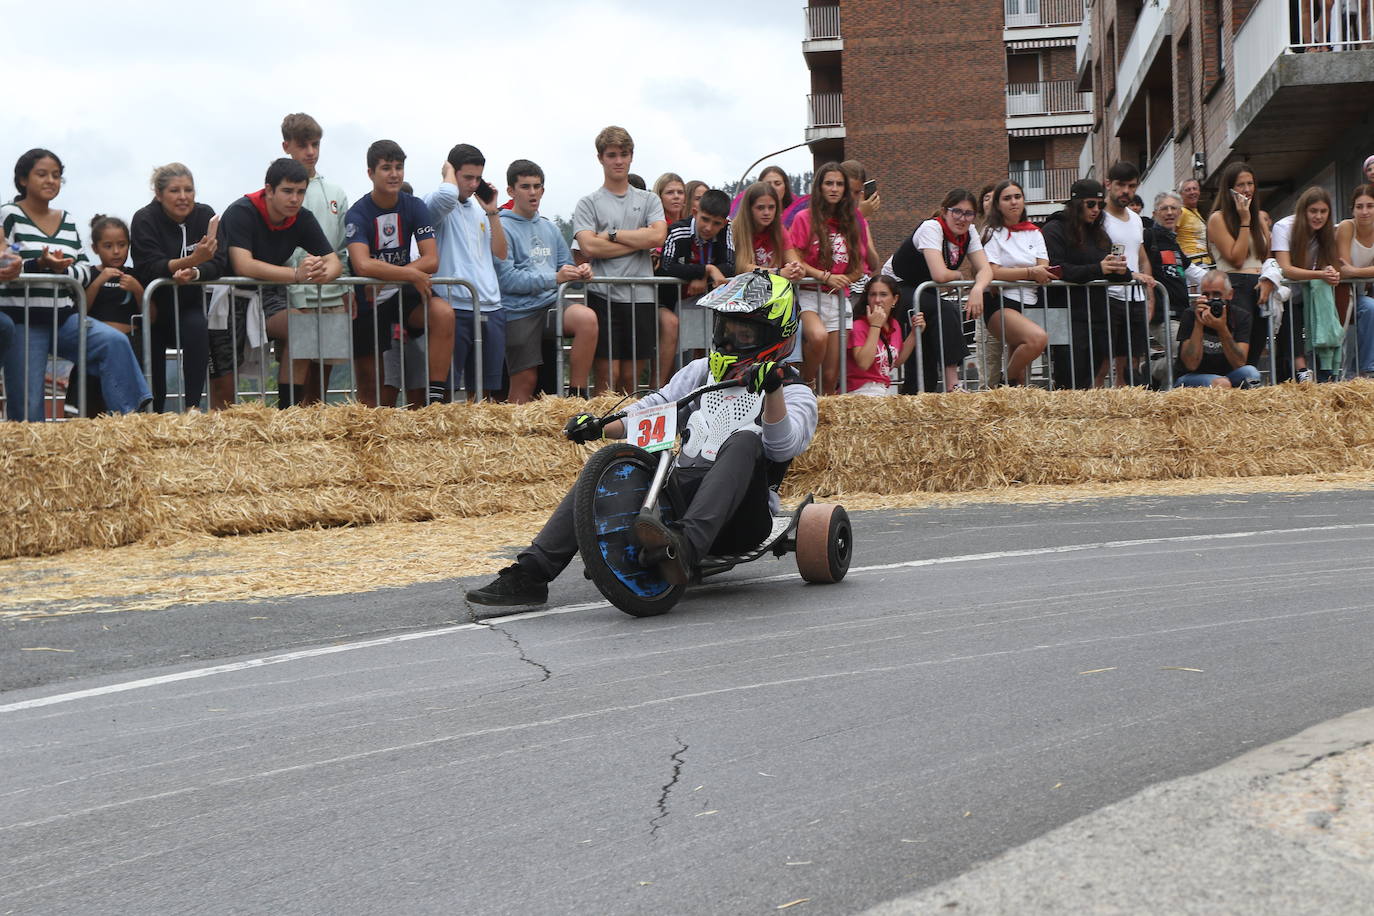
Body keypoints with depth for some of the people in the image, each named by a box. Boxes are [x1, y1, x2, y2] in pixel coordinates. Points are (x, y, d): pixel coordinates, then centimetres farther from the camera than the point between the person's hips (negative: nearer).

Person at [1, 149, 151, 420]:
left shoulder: (67, 221, 14)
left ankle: (131, 417, -26)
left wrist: (63, 269, -12)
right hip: (23, 320, -3)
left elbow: (85, 273, 11)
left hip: (63, 317, 4)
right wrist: (40, 264, -24)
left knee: (115, 341, -24)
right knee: (27, 407, -8)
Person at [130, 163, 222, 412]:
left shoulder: (205, 215, -2)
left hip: (188, 304, 1)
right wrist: (191, 260, -39)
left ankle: (193, 405, -29)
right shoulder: (144, 220, -10)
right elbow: (148, 268, -24)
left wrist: (194, 273, -34)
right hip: (155, 305, -1)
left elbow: (219, 263, -11)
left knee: (198, 328, -27)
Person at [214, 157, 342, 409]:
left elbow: (335, 262, -5)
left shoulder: (303, 219, -1)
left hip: (268, 297, 4)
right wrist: (296, 274, -40)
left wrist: (321, 274, -31)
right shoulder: (241, 212, -18)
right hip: (229, 299, -4)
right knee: (223, 388, -5)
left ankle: (286, 412, -21)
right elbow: (243, 266, -31)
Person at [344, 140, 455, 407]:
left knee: (443, 313, -30)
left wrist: (387, 277, -19)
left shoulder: (415, 207, -2)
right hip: (369, 299, -1)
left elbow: (432, 261, -11)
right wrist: (413, 275, -27)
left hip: (404, 293, 1)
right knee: (369, 380, 2)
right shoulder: (357, 214, -12)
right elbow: (363, 266, -29)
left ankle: (436, 397, -29)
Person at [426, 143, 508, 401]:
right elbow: (448, 194, -27)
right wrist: (448, 171, -5)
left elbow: (500, 252, 16)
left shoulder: (479, 208, 20)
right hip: (455, 307, -7)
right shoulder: (439, 205, -2)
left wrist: (492, 212, 7)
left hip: (490, 309, 7)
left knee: (483, 389, 10)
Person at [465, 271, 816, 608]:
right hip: (681, 490, 5)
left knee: (745, 441, -32)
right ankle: (529, 575, -23)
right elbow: (655, 407, 18)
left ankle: (684, 546, -55)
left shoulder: (796, 393, 4)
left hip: (740, 514, -5)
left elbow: (783, 445, -16)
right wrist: (598, 427, 2)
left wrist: (773, 389, -33)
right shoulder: (702, 371, 23)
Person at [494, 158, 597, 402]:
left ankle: (577, 396, -18)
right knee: (525, 382, -6)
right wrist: (554, 278, -21)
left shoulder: (549, 229, 18)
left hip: (552, 301, 5)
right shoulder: (502, 227, -3)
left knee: (587, 318, -25)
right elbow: (507, 279, -14)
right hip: (519, 311, -5)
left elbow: (565, 267, 20)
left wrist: (580, 273, -5)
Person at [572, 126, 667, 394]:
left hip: (642, 296, 3)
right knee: (608, 375, -5)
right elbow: (590, 246, -9)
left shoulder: (649, 200, 15)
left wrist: (612, 234, -3)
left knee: (631, 378, 6)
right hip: (604, 295, -2)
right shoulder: (589, 203, 6)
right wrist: (640, 241, -5)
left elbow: (658, 236, -3)